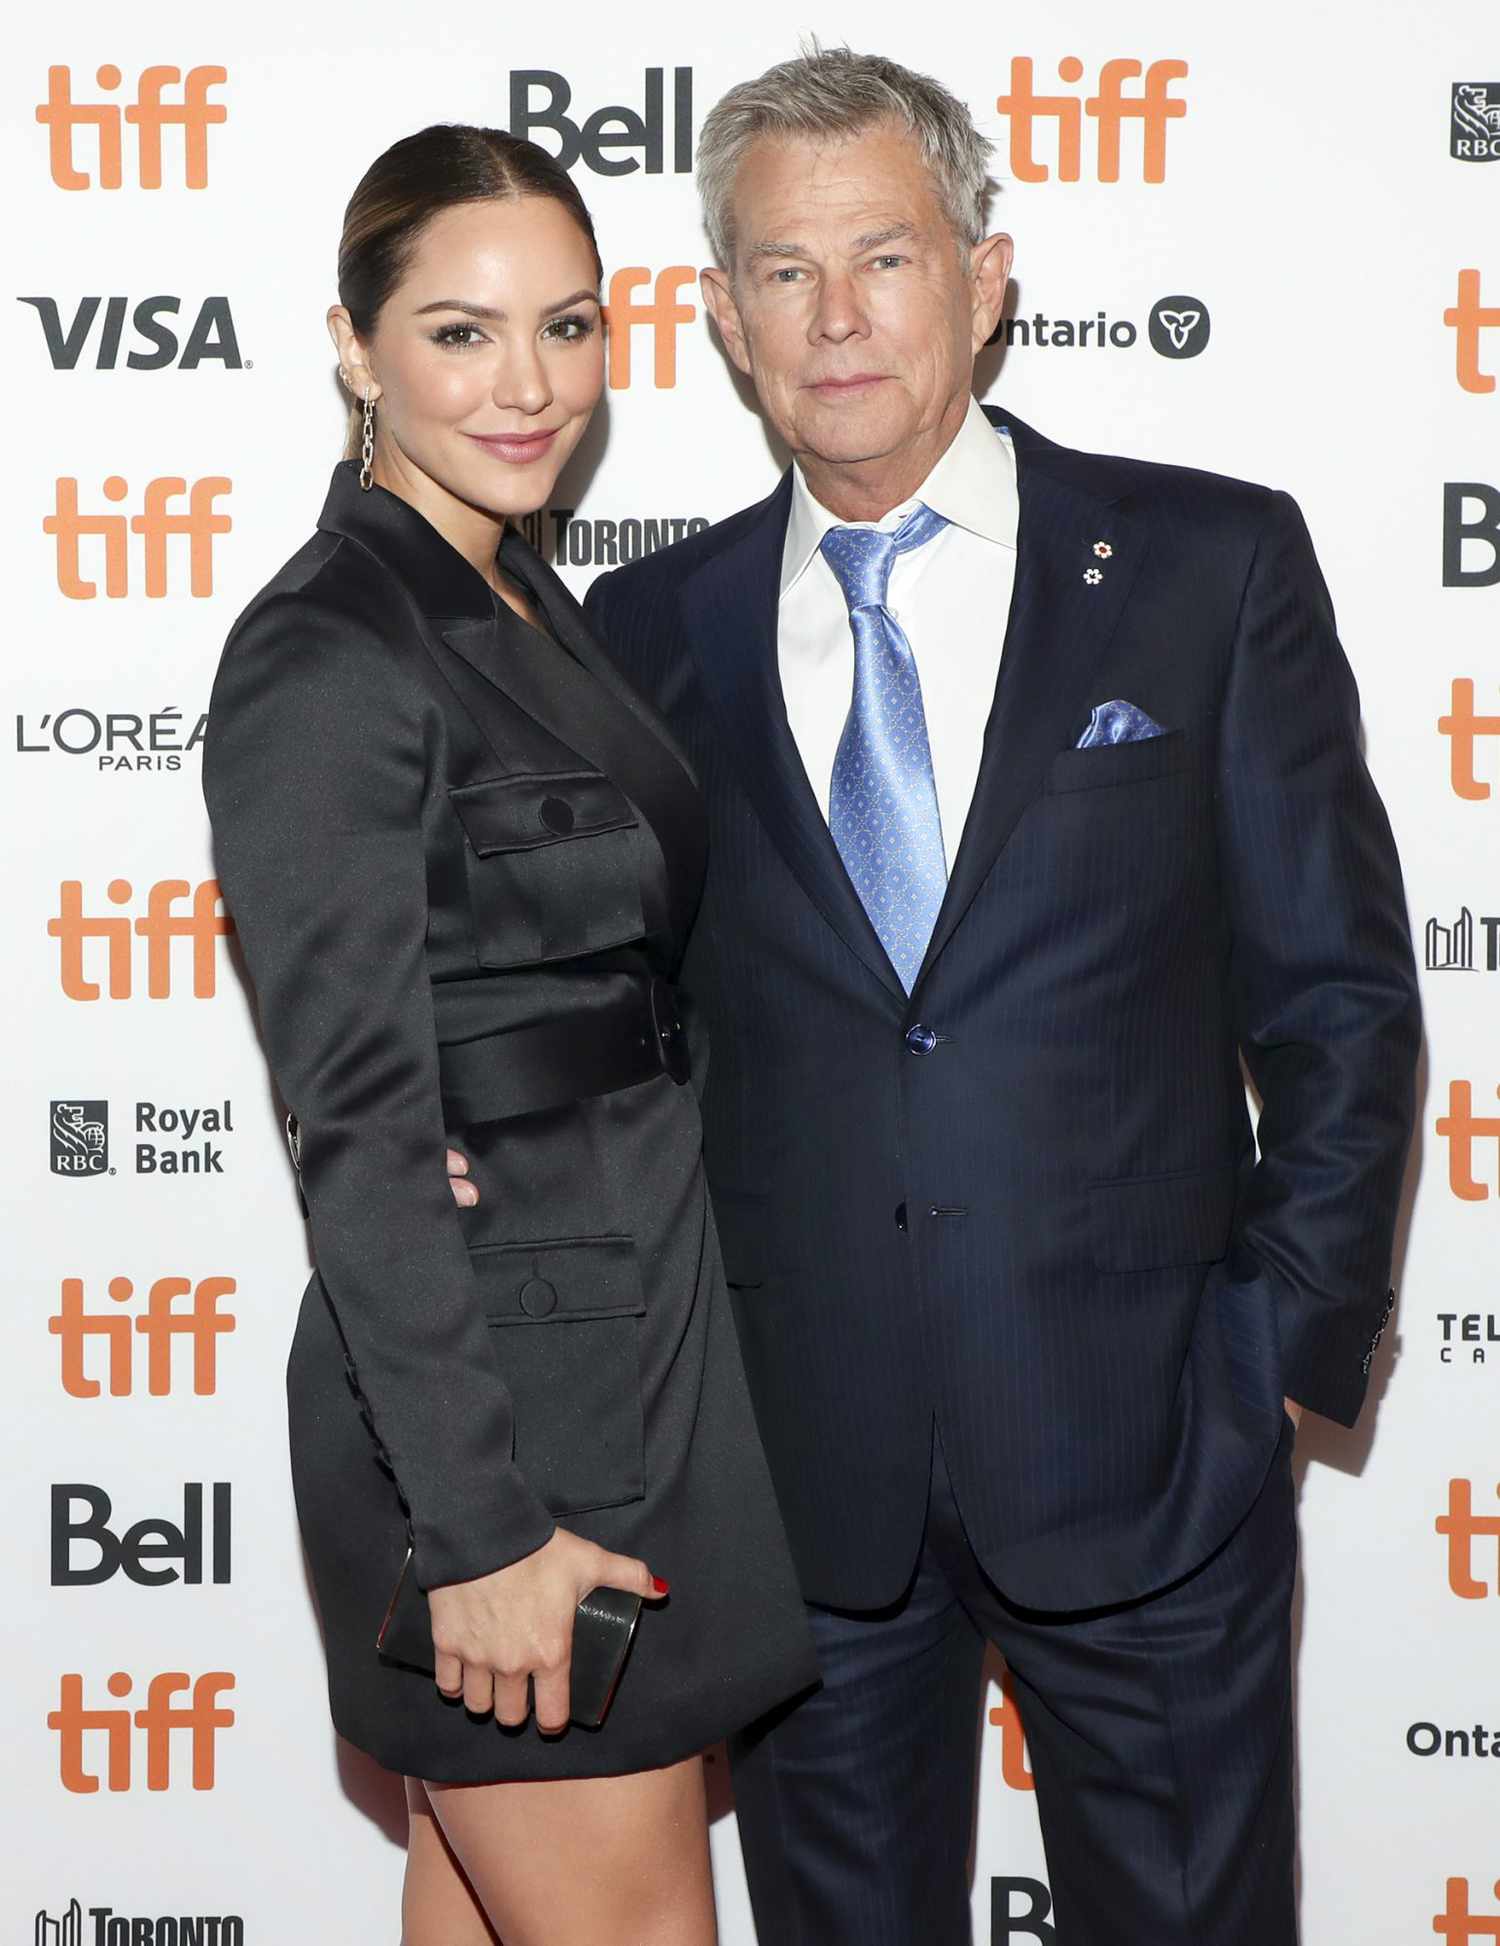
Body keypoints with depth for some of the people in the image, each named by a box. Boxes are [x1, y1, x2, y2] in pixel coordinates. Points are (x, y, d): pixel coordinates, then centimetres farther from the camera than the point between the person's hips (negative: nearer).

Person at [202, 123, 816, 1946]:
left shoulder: (523, 603, 11)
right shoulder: (327, 654, -16)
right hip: (492, 1389, -8)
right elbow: (361, 1127, -19)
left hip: (633, 1340, 8)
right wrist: (482, 1524, -19)